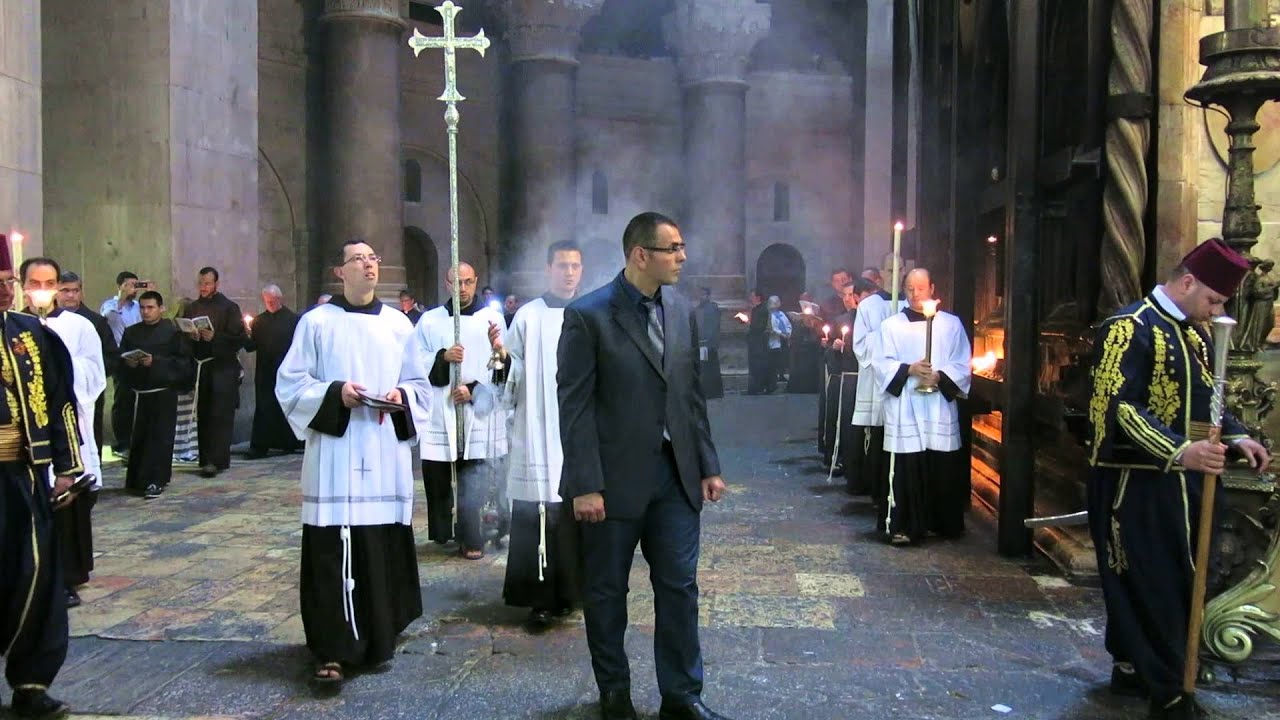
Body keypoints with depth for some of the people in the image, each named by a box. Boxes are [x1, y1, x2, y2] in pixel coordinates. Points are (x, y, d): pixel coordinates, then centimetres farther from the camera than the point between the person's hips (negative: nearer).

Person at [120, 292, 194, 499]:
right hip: (137, 392, 4)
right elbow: (119, 358, 14)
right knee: (138, 437, 3)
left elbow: (183, 361, -7)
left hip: (163, 392, -3)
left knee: (160, 437, -4)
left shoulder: (173, 332, 0)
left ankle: (156, 481, 0)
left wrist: (156, 361, -16)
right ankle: (138, 480, 16)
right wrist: (128, 363, -8)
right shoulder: (131, 332, 12)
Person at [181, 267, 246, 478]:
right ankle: (207, 459, 14)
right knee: (202, 415, 6)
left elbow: (239, 339, -7)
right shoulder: (192, 308, 14)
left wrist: (215, 338, -18)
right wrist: (191, 336, -7)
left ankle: (216, 460, -9)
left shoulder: (229, 308, 0)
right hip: (199, 367, 5)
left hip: (223, 367, -5)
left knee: (220, 415, -8)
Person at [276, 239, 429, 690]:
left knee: (385, 552, 6)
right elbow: (290, 384, 1)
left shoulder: (398, 324, 10)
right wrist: (334, 393, -14)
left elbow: (419, 385, 15)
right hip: (334, 457, -3)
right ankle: (332, 652, 2)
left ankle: (379, 639, 22)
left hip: (386, 457, 3)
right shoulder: (316, 322, 2)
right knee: (333, 555, -5)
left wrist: (402, 397, -7)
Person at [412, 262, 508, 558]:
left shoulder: (493, 319, 5)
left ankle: (471, 540, 1)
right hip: (439, 414, 2)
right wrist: (442, 357, -13)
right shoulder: (430, 320, 10)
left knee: (474, 485, -6)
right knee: (438, 480, 6)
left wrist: (473, 389, -15)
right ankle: (442, 534, 22)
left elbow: (503, 368, -2)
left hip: (478, 414, -2)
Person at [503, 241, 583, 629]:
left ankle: (571, 589, 20)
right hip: (538, 433, -2)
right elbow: (513, 376, 3)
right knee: (536, 515, -4)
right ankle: (540, 597, 2)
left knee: (576, 515, 6)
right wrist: (500, 355, -16)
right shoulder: (528, 316, 4)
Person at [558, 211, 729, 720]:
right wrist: (586, 485, -16)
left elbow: (692, 394, 10)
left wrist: (708, 465, 8)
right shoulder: (588, 315, -11)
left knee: (679, 586, 9)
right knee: (606, 591, 11)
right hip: (616, 477, -4)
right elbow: (575, 405, -13)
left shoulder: (683, 310, 6)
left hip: (676, 474, 5)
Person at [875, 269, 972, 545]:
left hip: (941, 407, 1)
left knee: (944, 468, 3)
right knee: (906, 468, -4)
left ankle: (945, 523, 18)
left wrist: (940, 377, -12)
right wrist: (909, 369, -14)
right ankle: (903, 525, 2)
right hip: (904, 408, -1)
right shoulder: (891, 325, 8)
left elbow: (962, 364, 6)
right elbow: (882, 364, 3)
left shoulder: (951, 324, 10)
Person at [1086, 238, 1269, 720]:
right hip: (1137, 485, -9)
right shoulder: (1129, 328, -14)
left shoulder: (1197, 334, 14)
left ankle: (1132, 667, 29)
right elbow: (1119, 406, -23)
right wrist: (1179, 451, -33)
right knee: (1148, 585, -1)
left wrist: (1236, 437, 5)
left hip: (1184, 483, 9)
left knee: (1180, 581, 16)